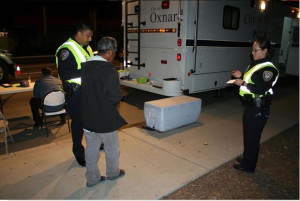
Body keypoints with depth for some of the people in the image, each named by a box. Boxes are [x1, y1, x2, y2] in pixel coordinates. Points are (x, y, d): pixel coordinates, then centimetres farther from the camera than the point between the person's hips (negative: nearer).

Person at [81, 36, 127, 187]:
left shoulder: (85, 67, 1)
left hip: (87, 118, 6)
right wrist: (115, 101, -3)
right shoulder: (109, 71, -22)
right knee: (111, 148, 17)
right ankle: (113, 173, 38)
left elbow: (84, 90, 7)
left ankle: (92, 178, 31)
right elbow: (115, 97, -24)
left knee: (91, 148, 18)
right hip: (105, 118, -6)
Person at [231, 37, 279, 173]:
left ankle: (248, 166, 15)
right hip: (250, 105, 10)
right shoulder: (254, 64, 12)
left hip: (259, 108, -10)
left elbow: (261, 89, -24)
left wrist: (243, 83, -20)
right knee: (248, 134, 21)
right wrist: (241, 76, 8)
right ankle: (247, 158, 38)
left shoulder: (268, 69, -17)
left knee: (252, 136, 1)